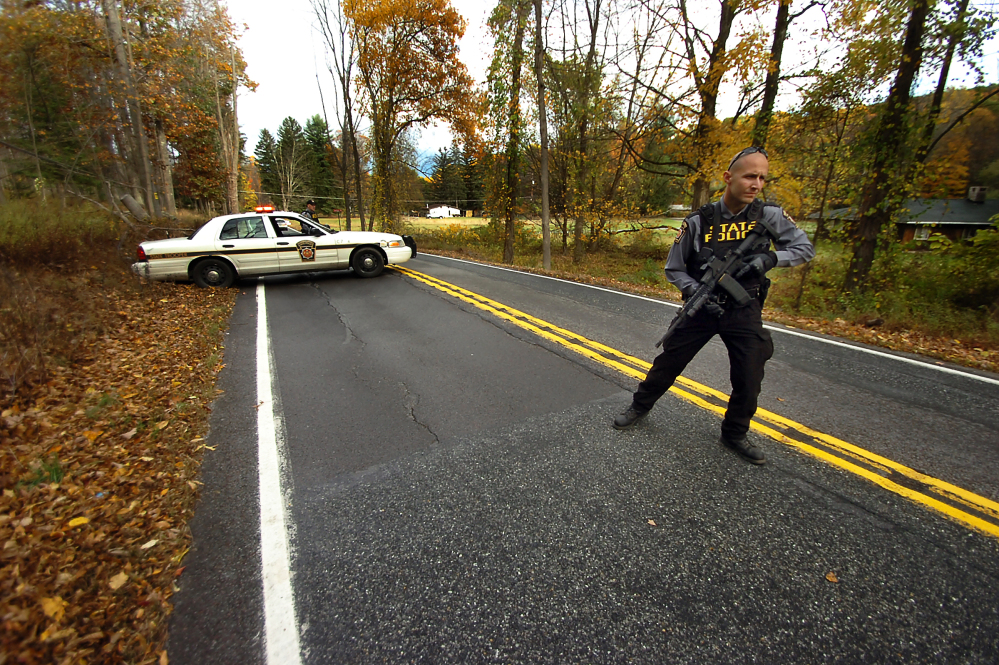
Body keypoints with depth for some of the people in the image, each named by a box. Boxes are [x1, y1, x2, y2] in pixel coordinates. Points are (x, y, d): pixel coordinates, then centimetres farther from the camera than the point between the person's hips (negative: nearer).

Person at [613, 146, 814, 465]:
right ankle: (640, 406, 28)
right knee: (668, 362, 4)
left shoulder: (769, 216, -5)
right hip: (703, 307, -1)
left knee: (749, 379, 3)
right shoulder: (698, 222, -9)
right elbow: (673, 269, -3)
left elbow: (805, 249, 4)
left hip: (745, 312, 2)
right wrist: (696, 292, -20)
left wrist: (770, 258, -16)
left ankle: (735, 434, 28)